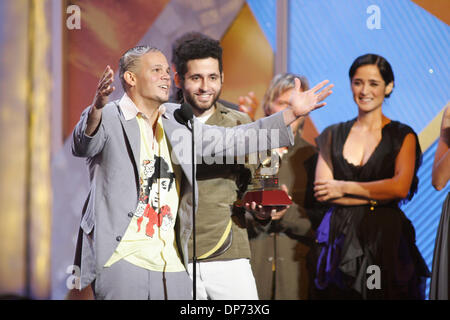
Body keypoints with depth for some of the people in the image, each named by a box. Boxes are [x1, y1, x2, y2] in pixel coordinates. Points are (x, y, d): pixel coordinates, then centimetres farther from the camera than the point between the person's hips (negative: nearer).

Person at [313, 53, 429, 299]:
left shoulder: (402, 136, 4)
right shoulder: (333, 135, 11)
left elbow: (400, 187, -11)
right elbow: (321, 192, 0)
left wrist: (344, 187, -6)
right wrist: (375, 196, -9)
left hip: (386, 239, -2)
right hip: (341, 240, 2)